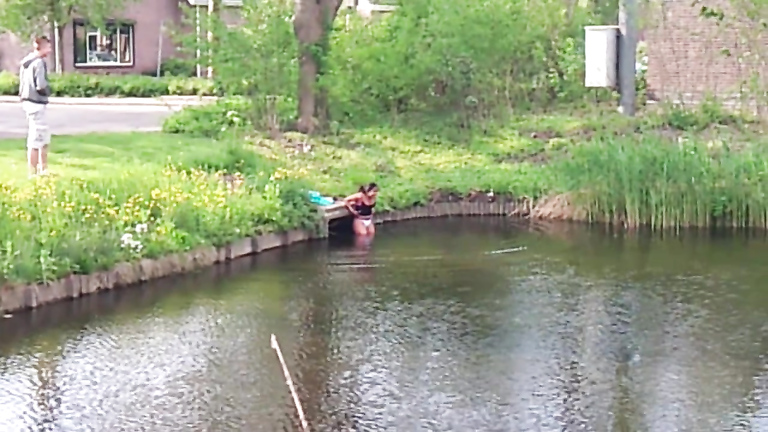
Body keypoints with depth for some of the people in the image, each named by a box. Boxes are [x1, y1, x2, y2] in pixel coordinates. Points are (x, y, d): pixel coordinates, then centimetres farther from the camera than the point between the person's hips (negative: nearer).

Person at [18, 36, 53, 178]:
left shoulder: (26, 62, 12)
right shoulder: (39, 62, -16)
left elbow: (22, 83, 16)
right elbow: (41, 85, -23)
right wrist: (48, 91, -4)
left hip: (27, 101, 10)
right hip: (36, 103, -10)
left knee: (45, 137, 19)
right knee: (36, 140, -3)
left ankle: (43, 169, 27)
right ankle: (33, 173, 2)